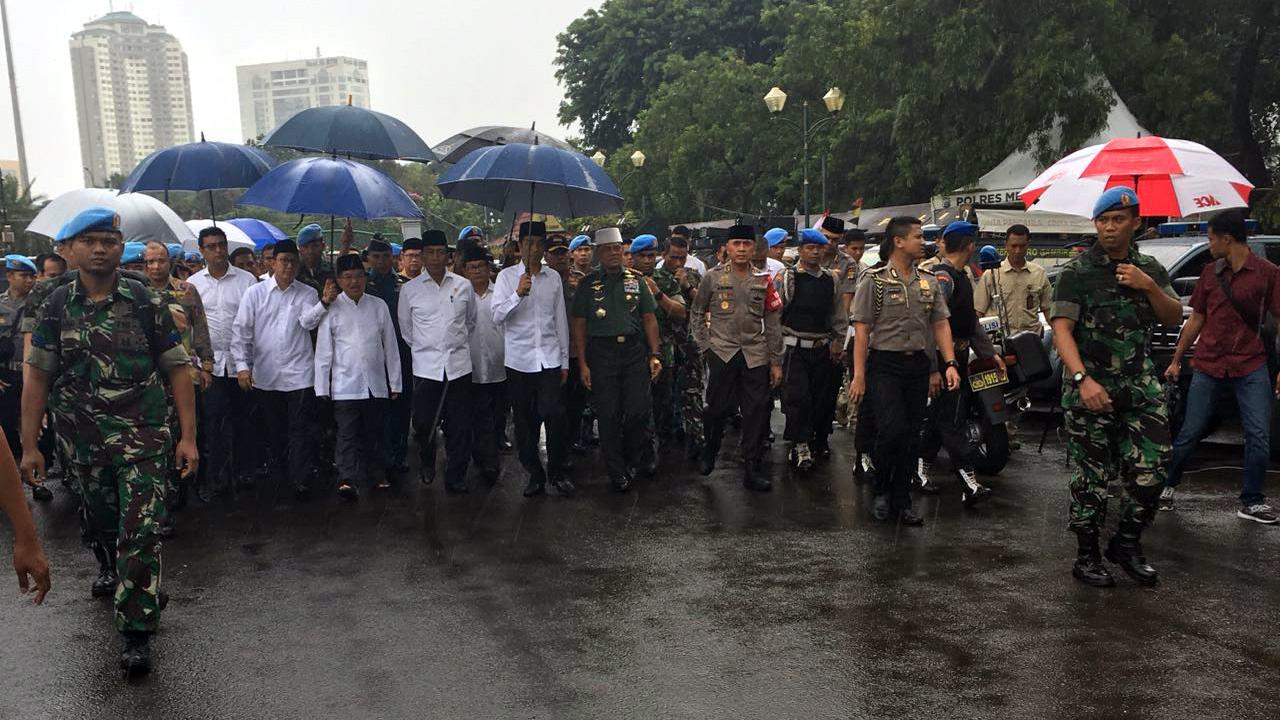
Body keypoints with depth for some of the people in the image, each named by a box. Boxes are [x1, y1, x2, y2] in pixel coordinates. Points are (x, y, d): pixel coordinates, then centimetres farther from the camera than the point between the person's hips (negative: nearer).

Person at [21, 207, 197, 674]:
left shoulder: (146, 302, -3)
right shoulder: (56, 307, 2)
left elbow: (177, 370, -3)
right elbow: (37, 377, 4)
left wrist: (188, 437, -9)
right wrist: (30, 446, -1)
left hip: (143, 437, -3)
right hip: (83, 442, 3)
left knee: (140, 532, -7)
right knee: (101, 526, 17)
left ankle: (137, 632, 0)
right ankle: (118, 578, 47)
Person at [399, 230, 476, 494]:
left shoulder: (463, 286, 5)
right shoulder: (409, 289, 1)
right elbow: (405, 328, 13)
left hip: (459, 365, 1)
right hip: (426, 366, -1)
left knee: (460, 425, 0)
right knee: (424, 422, 3)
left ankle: (456, 477, 11)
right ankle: (427, 463, 31)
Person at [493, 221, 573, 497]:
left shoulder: (553, 277, 9)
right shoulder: (507, 276, 2)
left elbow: (560, 320, 12)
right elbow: (497, 316, -7)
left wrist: (565, 360, 12)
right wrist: (518, 293, -22)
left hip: (549, 357, 1)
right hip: (519, 358, -1)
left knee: (554, 414, -11)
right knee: (524, 420, 5)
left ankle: (556, 472, 7)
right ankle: (535, 474, 19)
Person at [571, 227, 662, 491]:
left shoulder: (636, 279, 9)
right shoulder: (588, 284, 5)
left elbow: (649, 319, 10)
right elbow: (579, 325, 4)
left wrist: (654, 355, 2)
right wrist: (582, 364, -2)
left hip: (635, 351, 1)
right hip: (601, 354, -1)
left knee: (638, 410, -5)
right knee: (608, 416, 1)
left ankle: (631, 458, 22)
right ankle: (618, 474, 14)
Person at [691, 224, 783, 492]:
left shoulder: (763, 280, 7)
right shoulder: (712, 277, 2)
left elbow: (772, 324, 8)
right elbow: (697, 314, 10)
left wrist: (776, 362, 6)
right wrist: (704, 346, 3)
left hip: (755, 355, 2)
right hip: (721, 353, -1)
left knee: (757, 412, 0)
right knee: (717, 408, 5)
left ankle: (753, 469, 9)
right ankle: (709, 453, 30)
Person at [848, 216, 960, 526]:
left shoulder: (929, 281, 11)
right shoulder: (874, 280, -4)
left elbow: (940, 324, 11)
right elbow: (861, 329, -6)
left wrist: (950, 364, -1)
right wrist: (859, 375, -11)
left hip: (919, 364, 5)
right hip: (885, 364, -5)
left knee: (912, 435, 7)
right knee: (892, 430, -15)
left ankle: (902, 501, 17)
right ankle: (881, 492, 8)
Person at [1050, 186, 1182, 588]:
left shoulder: (1149, 269, 12)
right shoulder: (1078, 271, -5)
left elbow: (1173, 319, 10)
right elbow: (1061, 329, -12)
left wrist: (1148, 287, -9)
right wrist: (1083, 379, -26)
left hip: (1141, 386, 4)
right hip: (1091, 387, -4)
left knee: (1151, 470, 0)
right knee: (1091, 477, 0)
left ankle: (1127, 544, 21)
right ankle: (1087, 557, 14)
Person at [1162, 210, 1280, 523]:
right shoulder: (1210, 272, 7)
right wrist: (1176, 361, 15)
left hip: (1251, 368, -2)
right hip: (1208, 367, 2)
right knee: (1189, 433, 5)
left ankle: (1252, 502, 10)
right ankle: (1167, 484, 22)